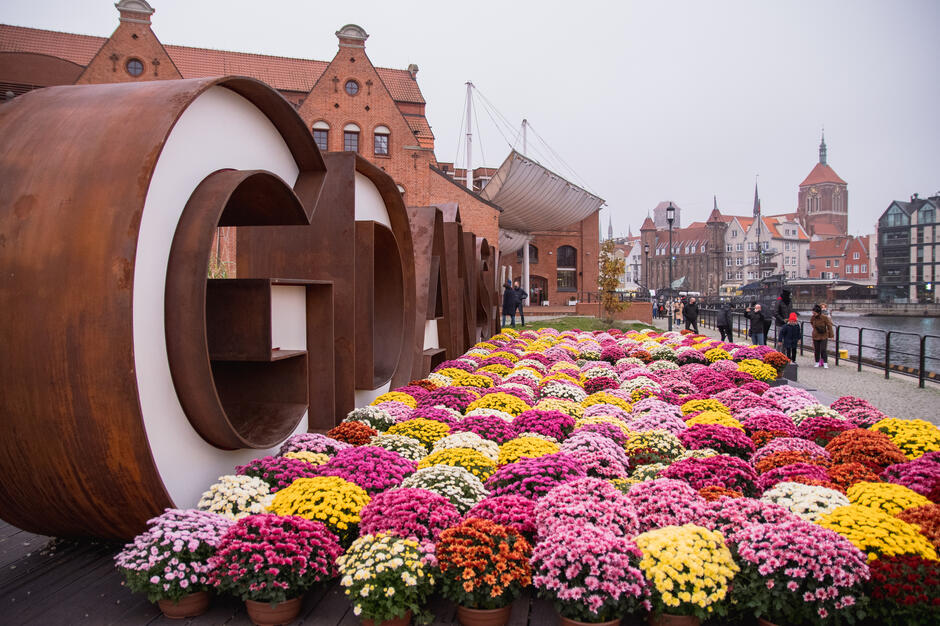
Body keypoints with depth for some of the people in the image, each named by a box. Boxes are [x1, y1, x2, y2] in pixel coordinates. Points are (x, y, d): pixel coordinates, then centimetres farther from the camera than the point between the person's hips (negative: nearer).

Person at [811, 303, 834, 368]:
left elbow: (829, 326, -6)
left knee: (823, 350, -7)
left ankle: (825, 363, -1)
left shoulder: (825, 317, -15)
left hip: (824, 336, -3)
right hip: (816, 336, 3)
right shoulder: (813, 318, -5)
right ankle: (817, 362, 17)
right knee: (816, 350, 6)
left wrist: (831, 335, -4)